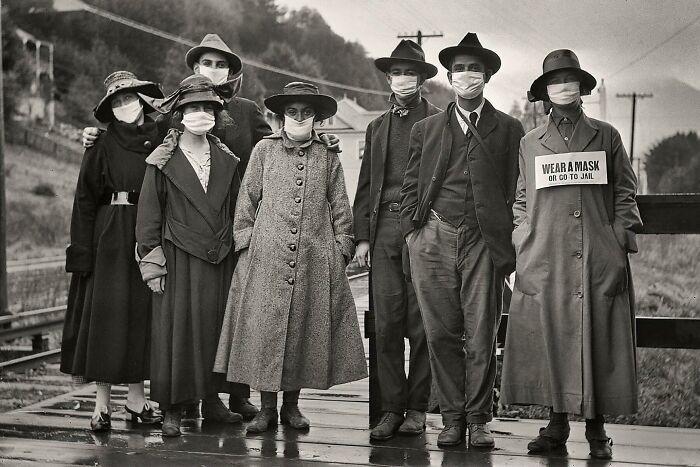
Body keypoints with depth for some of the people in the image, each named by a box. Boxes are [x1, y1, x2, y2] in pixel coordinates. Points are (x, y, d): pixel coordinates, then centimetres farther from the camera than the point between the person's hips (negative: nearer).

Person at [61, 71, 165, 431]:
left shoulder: (160, 142, 7)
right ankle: (102, 404, 2)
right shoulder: (102, 146, 1)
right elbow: (85, 200, -2)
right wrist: (82, 250, -9)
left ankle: (136, 397, 14)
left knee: (143, 313, 5)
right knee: (107, 313, -4)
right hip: (110, 239, -3)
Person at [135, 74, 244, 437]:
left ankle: (211, 399, 20)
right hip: (178, 259, -3)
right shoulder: (163, 161, -1)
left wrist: (236, 252, 8)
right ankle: (172, 409, 6)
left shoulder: (226, 160, 10)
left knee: (216, 326, 7)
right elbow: (149, 213, -2)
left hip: (220, 260, 4)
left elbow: (236, 211, 13)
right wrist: (151, 262, -6)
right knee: (176, 328, -2)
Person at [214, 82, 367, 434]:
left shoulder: (327, 157, 9)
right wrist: (245, 239, 2)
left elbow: (340, 207, 12)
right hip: (266, 256, -1)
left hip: (316, 258, 1)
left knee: (305, 329, 3)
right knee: (264, 326, -2)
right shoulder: (264, 150, 7)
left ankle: (291, 405, 17)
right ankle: (267, 408, 9)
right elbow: (247, 198, 9)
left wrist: (342, 246, 5)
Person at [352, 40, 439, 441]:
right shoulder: (378, 127, 19)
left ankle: (417, 407, 10)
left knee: (421, 324, 1)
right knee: (387, 324, 2)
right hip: (384, 229, 4)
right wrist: (362, 235, 9)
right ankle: (392, 408, 8)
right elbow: (366, 185, 17)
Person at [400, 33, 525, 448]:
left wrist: (508, 244, -2)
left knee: (481, 336, -1)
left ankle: (479, 420, 9)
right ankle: (452, 418, 11)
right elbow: (411, 187, 16)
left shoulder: (509, 129, 10)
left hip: (484, 242, -2)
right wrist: (415, 233, 4)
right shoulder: (426, 130, 16)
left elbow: (515, 191, 6)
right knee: (441, 334, 2)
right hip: (434, 239, 2)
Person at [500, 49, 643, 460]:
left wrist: (620, 241, 0)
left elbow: (625, 192, 10)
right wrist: (523, 248, 5)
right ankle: (557, 425, 9)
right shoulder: (530, 143, 14)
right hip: (546, 261, 1)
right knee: (550, 339, -1)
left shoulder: (606, 136, 11)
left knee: (597, 339, -1)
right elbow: (522, 202, 15)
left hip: (600, 260, -1)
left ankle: (597, 430, 9)